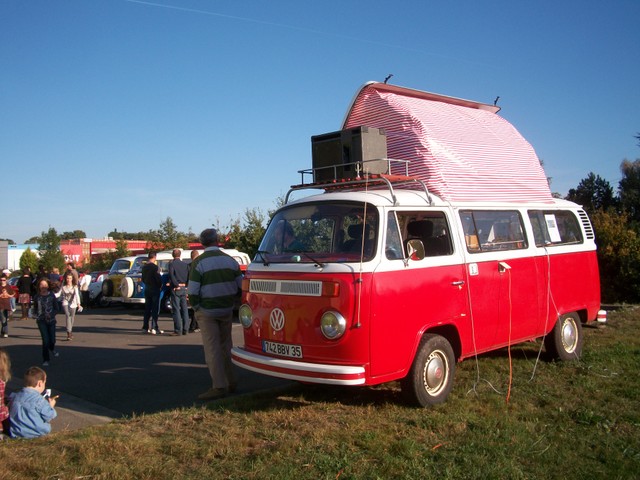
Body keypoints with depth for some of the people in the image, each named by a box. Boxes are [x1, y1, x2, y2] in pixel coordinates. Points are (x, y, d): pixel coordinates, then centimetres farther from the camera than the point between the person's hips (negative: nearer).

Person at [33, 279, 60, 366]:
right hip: (41, 321, 0)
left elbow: (56, 308, 2)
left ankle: (52, 349, 42)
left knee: (52, 340, 4)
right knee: (45, 340, -9)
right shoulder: (37, 297, 0)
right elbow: (35, 308, 13)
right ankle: (46, 360, 6)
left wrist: (51, 314, -14)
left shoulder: (52, 295, -2)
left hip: (51, 320, 1)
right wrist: (37, 315, -3)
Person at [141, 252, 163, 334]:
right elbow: (158, 278, -18)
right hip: (155, 289, -7)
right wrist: (160, 285, -3)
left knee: (147, 308, 14)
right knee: (155, 309, -4)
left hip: (147, 289, 7)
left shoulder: (144, 267, 9)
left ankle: (145, 326, 16)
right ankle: (154, 328, -8)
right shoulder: (154, 267, -16)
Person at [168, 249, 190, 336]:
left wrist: (176, 285, -12)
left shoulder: (172, 264, -6)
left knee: (176, 309, -2)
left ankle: (178, 330, -4)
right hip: (184, 288, 4)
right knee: (184, 309, 10)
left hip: (176, 289, -4)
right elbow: (189, 277, 5)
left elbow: (171, 276, -18)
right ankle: (185, 329, 12)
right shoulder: (185, 264, 8)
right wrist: (186, 287, 8)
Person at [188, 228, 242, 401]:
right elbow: (240, 287, 5)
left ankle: (219, 386, -1)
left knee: (212, 348, -1)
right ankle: (230, 382, 22)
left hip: (206, 311, -4)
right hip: (227, 311, 5)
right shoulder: (230, 260, 3)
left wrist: (196, 307, 2)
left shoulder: (198, 263, -10)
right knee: (226, 346, 16)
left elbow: (193, 291, -14)